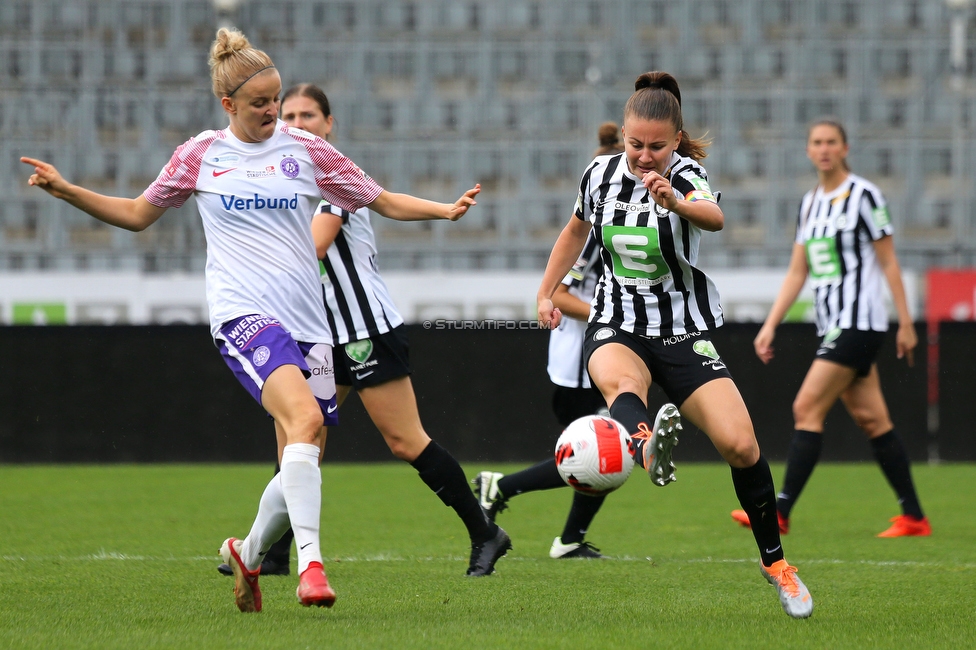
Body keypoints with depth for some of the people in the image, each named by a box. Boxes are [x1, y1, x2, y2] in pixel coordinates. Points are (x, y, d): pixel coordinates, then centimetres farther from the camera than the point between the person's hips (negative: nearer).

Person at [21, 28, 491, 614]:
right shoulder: (200, 156, 6)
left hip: (307, 322, 3)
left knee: (303, 466, 4)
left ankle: (249, 552, 32)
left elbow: (384, 201, 11)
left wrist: (445, 209, -5)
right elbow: (137, 214, 18)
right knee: (304, 418, -30)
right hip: (243, 315, -3)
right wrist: (67, 191, 7)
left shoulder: (305, 150, 7)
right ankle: (310, 563, -34)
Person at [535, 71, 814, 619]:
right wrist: (547, 292, 19)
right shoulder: (601, 174, 0)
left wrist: (674, 200, -58)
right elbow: (577, 229, 23)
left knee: (741, 445, -13)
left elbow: (715, 218, -38)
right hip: (617, 329, 2)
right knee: (619, 381, -37)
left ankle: (774, 561, 9)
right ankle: (647, 446, -71)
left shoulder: (687, 175, -12)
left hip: (686, 332, -2)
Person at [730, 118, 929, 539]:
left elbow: (888, 263, -6)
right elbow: (797, 272, 16)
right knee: (871, 419, 7)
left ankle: (780, 512, -13)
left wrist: (906, 323, -6)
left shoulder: (864, 195, -7)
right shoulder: (810, 203, 14)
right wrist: (770, 325, 9)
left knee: (807, 408, -13)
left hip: (860, 322, -8)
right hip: (833, 325, 8)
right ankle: (913, 518, 10)